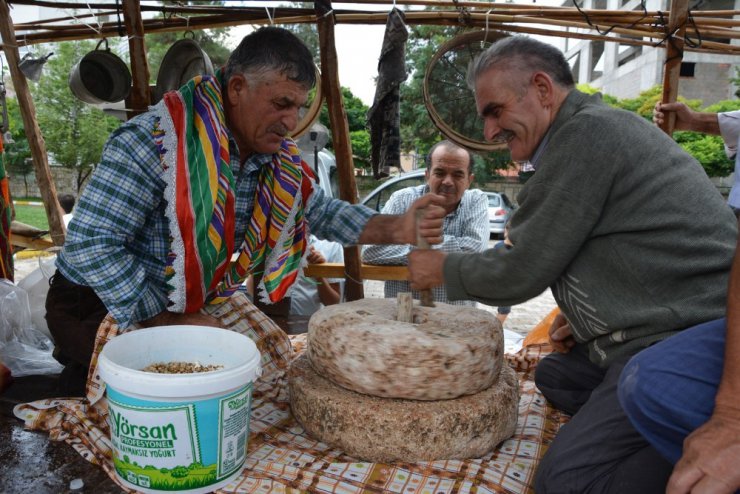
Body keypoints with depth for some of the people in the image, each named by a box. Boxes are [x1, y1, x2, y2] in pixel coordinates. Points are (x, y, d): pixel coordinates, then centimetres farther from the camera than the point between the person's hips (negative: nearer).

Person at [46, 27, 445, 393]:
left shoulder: (277, 158, -4)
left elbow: (319, 212, 6)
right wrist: (168, 322, -26)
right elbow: (91, 244, -28)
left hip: (198, 304, 6)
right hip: (104, 305, -6)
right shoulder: (154, 141, -27)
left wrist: (397, 229, -10)